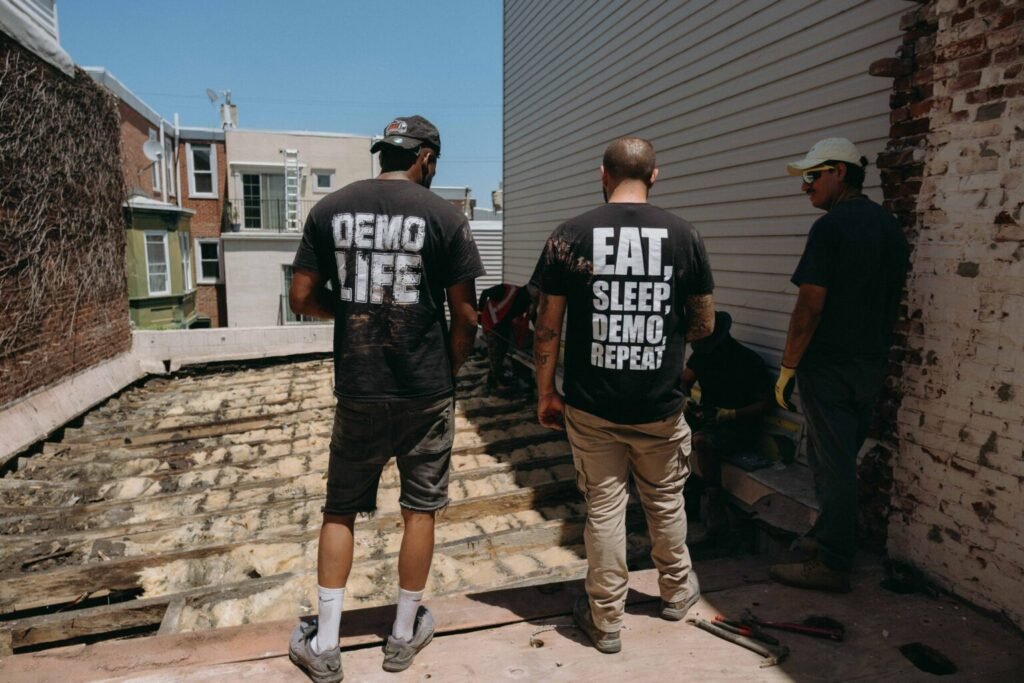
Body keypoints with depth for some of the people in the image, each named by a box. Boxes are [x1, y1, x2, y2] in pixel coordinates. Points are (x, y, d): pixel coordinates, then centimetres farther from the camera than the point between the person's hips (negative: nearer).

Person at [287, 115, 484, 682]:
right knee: (419, 510, 13)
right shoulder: (443, 216, -6)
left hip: (357, 390, 2)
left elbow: (302, 299, 1)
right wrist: (450, 371, 9)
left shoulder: (330, 209, 1)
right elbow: (464, 314, -6)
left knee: (340, 510, 16)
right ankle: (404, 635, 28)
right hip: (425, 392, -2)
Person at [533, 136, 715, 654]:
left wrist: (545, 392, 6)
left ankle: (606, 620, 24)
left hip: (592, 405, -1)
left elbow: (548, 326, -4)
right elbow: (704, 324, 5)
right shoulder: (684, 236, -3)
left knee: (603, 507, 11)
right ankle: (676, 591, 43)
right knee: (665, 500, 21)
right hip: (660, 404, 1)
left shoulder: (569, 236, -6)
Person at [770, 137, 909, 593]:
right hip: (872, 366, 8)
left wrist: (787, 368, -13)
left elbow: (810, 307, -20)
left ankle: (831, 565, 9)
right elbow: (891, 302, 17)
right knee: (844, 458, 19)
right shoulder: (891, 227, 11)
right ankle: (832, 536, 32)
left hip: (829, 367, -8)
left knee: (832, 464, -1)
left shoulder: (830, 228, -16)